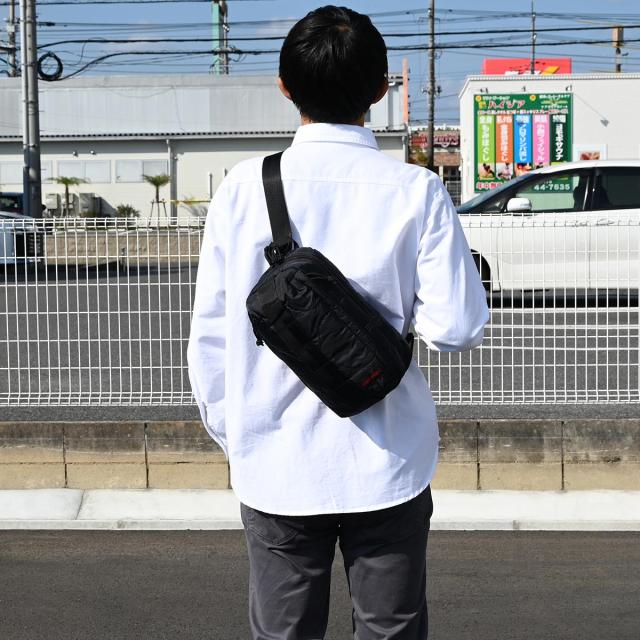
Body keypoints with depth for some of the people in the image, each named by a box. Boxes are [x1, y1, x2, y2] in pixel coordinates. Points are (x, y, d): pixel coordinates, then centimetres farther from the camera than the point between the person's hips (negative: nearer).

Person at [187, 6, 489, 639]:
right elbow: (456, 327, -9)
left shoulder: (243, 188, -5)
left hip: (275, 467, 1)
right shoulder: (416, 190, -8)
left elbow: (209, 333, 0)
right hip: (385, 467, -1)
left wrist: (230, 433, 13)